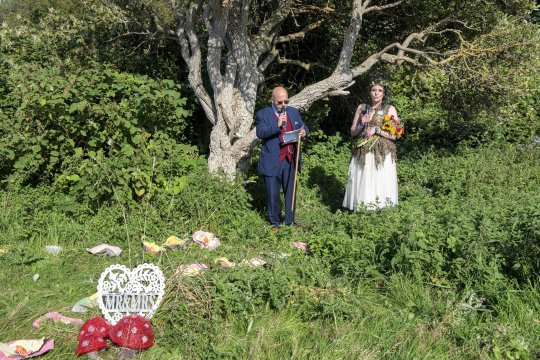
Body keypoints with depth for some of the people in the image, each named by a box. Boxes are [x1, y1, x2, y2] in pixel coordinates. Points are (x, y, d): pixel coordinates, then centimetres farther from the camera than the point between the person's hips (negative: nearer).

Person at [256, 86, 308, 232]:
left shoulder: (294, 112, 10)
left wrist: (304, 131, -10)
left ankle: (290, 222, 24)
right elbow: (260, 133, -17)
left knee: (290, 193, 11)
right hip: (272, 162, -4)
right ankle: (275, 223, 22)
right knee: (273, 195, 6)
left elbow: (304, 128, 14)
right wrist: (277, 125, -27)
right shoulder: (262, 114, -4)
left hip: (291, 161, 4)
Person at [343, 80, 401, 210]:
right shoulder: (361, 108, 13)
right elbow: (352, 132, 14)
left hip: (382, 154, -3)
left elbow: (394, 135, -4)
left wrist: (376, 129, -12)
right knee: (363, 184, 0)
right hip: (363, 154, 3)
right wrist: (362, 125, -4)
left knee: (380, 184, -7)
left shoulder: (390, 109, 3)